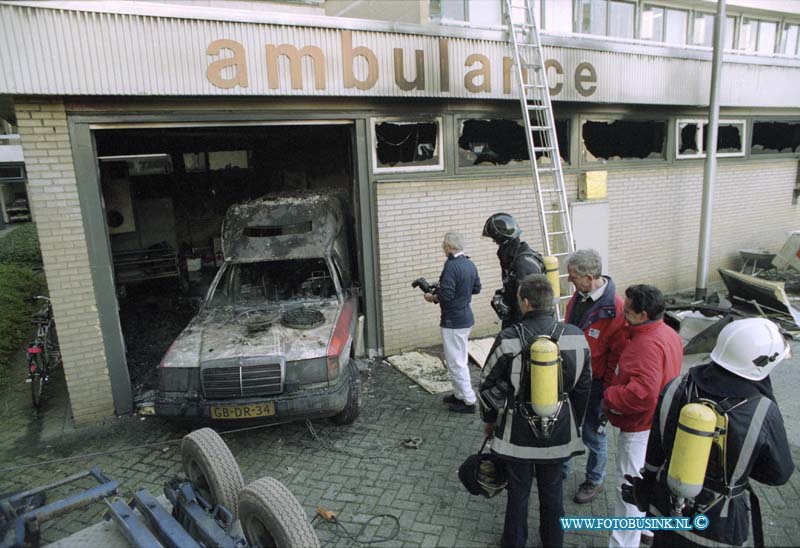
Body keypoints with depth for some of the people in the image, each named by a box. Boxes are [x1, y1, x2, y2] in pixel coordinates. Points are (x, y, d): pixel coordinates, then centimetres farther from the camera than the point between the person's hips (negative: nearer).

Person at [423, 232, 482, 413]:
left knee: (455, 362, 1)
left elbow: (446, 295, -26)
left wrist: (432, 298, -8)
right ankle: (459, 394, 30)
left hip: (453, 321, -9)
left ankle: (469, 401, 8)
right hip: (466, 317, 10)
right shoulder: (470, 264, 6)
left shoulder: (451, 266, -22)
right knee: (460, 360, 20)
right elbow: (476, 288, 16)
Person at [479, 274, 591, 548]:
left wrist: (489, 418, 7)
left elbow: (488, 384, -10)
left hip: (518, 431, -2)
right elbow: (583, 386, 2)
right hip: (559, 431, 3)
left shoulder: (508, 339, -20)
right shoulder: (575, 336, -10)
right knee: (552, 490, 23)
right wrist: (575, 422, 17)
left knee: (518, 492, 17)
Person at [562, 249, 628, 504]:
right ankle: (561, 467, 46)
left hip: (593, 384, -7)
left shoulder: (616, 309, -27)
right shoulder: (578, 296, -4)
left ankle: (594, 480, 39)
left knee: (593, 433, 14)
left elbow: (618, 356, -22)